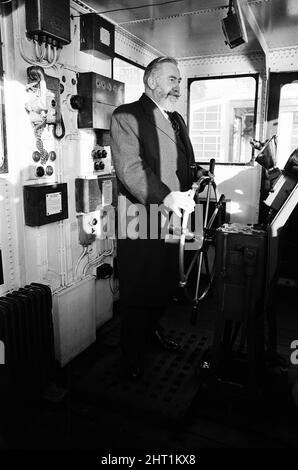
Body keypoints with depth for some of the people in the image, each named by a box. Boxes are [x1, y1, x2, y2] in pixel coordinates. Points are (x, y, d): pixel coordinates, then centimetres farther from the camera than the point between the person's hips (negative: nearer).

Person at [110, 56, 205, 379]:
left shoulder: (177, 120, 20)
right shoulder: (126, 116, -8)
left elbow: (186, 164, 22)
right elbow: (130, 168, -20)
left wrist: (194, 187, 2)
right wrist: (164, 197, -28)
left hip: (172, 218, 8)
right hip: (141, 219, -7)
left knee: (164, 283, 17)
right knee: (137, 289, 5)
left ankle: (153, 328, 42)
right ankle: (132, 352, 25)